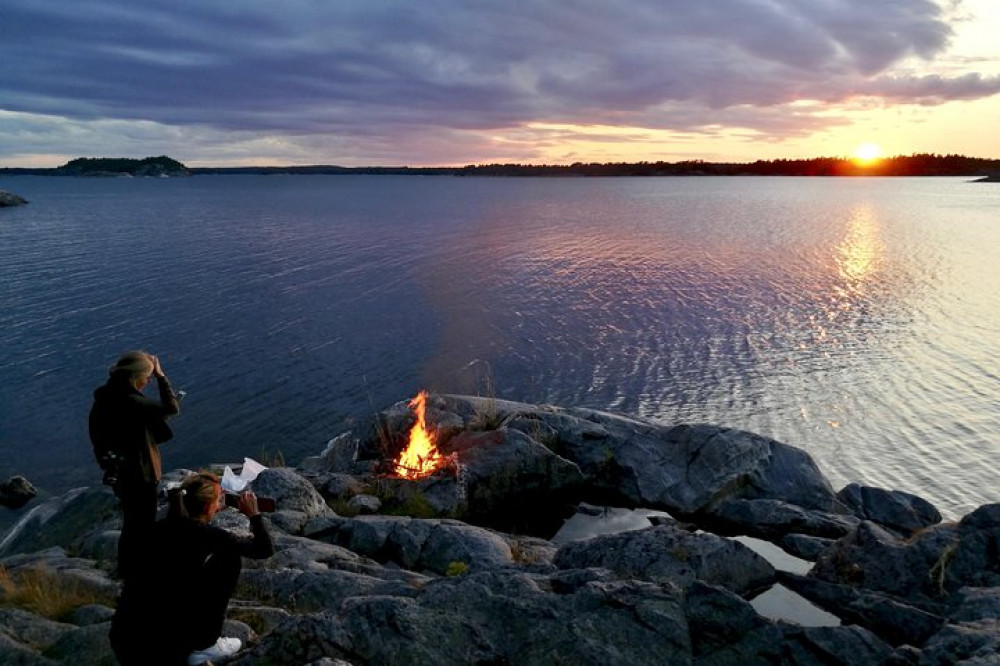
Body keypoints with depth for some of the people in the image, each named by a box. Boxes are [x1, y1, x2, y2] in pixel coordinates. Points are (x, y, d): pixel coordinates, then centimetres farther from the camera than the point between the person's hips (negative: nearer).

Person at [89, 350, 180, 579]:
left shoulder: (108, 396, -1)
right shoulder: (128, 402, -29)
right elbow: (172, 408, -23)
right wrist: (161, 376, -18)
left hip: (120, 472, 9)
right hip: (138, 474, -9)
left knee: (132, 523, 26)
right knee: (142, 526, 9)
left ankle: (127, 569, 42)